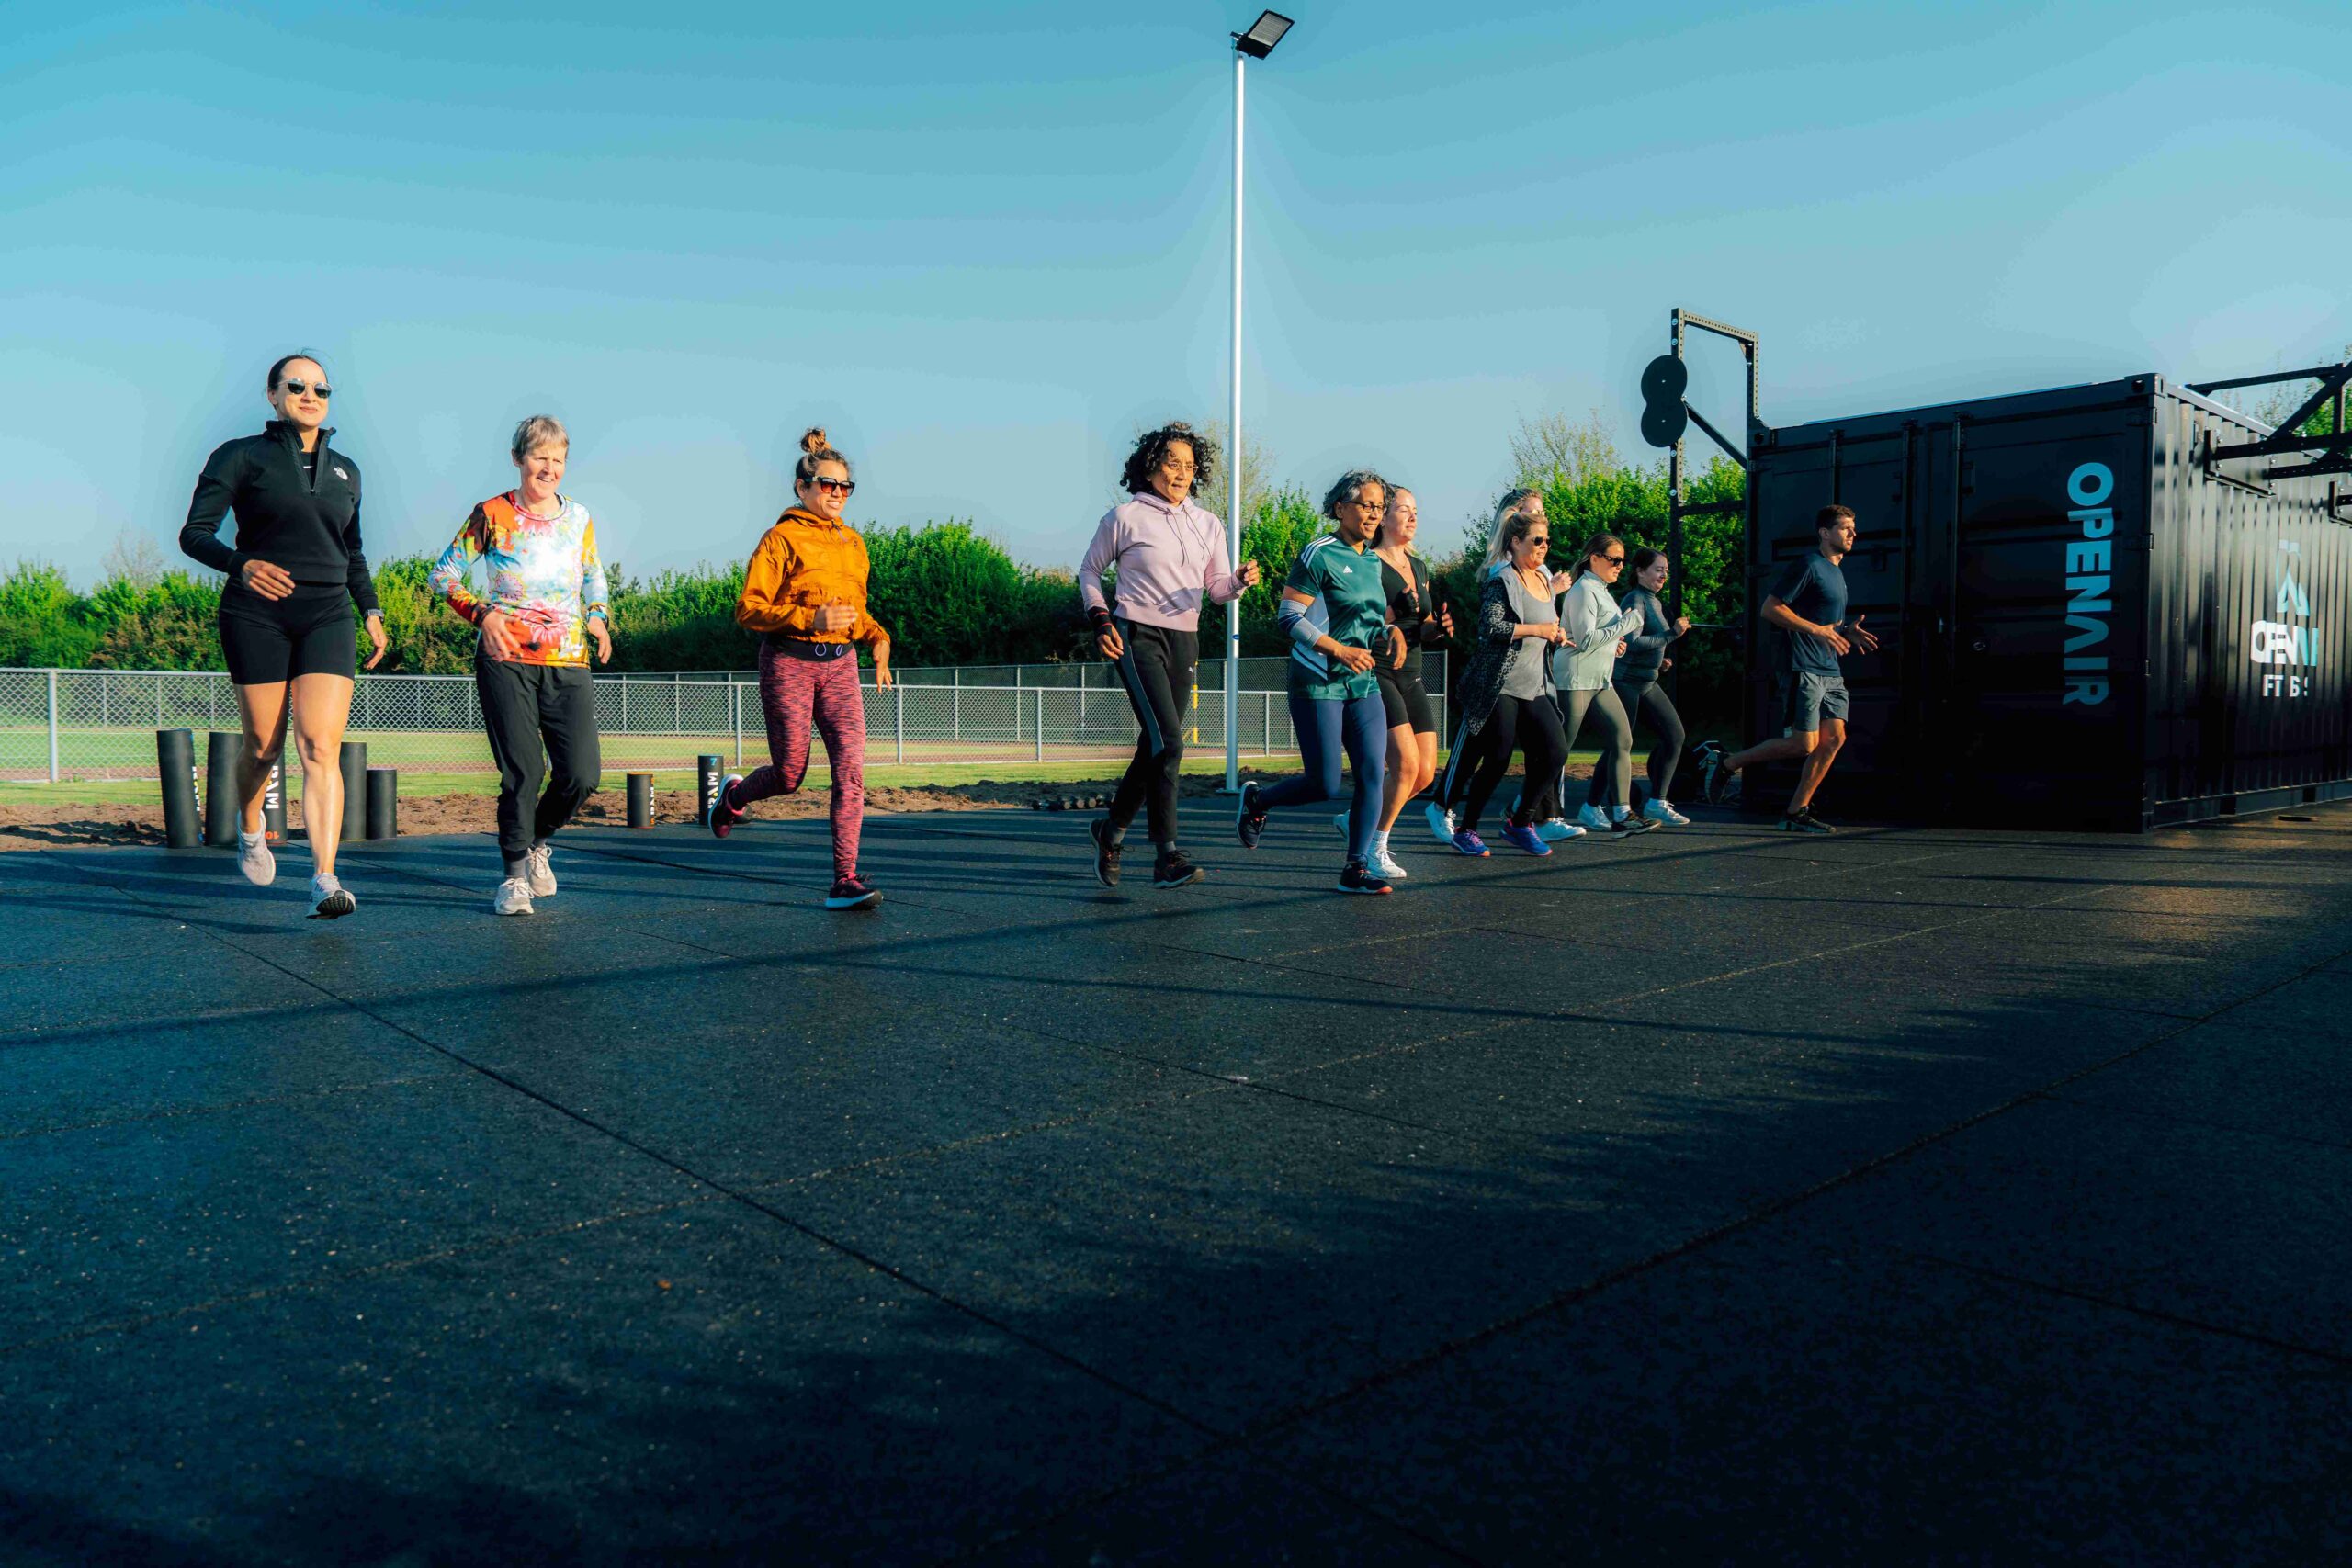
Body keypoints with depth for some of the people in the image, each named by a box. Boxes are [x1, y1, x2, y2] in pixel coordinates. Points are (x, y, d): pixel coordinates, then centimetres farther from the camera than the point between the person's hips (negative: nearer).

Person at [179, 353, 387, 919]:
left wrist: (371, 610, 11)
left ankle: (324, 879, -21)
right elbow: (194, 533, -2)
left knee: (321, 746, -12)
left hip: (328, 617, 2)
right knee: (263, 743, 4)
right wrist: (241, 564, -22)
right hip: (257, 613, -2)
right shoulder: (240, 456, 4)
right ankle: (249, 829, 37)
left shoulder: (345, 470, 16)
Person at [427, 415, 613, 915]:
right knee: (523, 772, -8)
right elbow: (441, 575, 5)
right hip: (506, 659, -3)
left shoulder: (579, 517, 11)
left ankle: (537, 839, 26)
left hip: (568, 664, 3)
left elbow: (594, 577, 24)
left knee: (582, 774, -5)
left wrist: (598, 616, 4)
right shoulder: (491, 516, 2)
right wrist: (483, 613, -10)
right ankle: (515, 871, 12)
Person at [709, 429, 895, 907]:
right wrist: (811, 619, -21)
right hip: (789, 662, -4)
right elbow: (748, 609, -9)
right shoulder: (782, 538, -4)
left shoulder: (854, 543, 15)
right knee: (790, 774, 3)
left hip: (840, 665, 5)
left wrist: (877, 636, 6)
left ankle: (845, 882, -10)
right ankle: (733, 795, 39)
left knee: (850, 768, -11)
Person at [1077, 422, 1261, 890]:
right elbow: (1089, 571, 9)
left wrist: (1240, 581, -10)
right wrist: (1100, 620, -5)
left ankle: (1111, 829, 30)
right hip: (1136, 636, -6)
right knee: (1168, 741, -19)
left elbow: (1218, 589, 12)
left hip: (1184, 642, 6)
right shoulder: (1124, 517, -1)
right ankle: (1166, 857, -16)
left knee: (1155, 746, 9)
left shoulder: (1207, 525, 12)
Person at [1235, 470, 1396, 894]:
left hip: (1364, 684, 7)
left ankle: (1356, 868, 4)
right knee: (1325, 785, -5)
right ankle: (1257, 798, 22)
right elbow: (1288, 616, -14)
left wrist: (1391, 633, 1)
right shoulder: (1320, 554, -10)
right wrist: (1339, 650, -21)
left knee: (1372, 775, -3)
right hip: (1318, 683, -7)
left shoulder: (1372, 561, 14)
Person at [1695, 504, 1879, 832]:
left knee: (1834, 738, 0)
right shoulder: (1809, 565, -7)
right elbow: (1770, 609, -14)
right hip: (1803, 669, -9)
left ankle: (1796, 812, 5)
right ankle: (1723, 762, 3)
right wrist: (1817, 630, -19)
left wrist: (1846, 632, 12)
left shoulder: (1836, 572, 22)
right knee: (1803, 744, -11)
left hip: (1830, 672, 9)